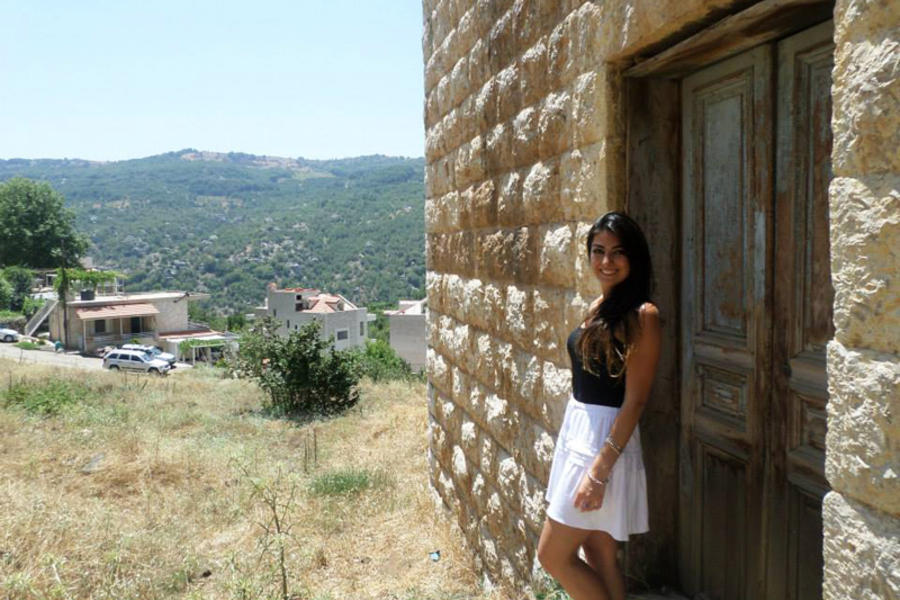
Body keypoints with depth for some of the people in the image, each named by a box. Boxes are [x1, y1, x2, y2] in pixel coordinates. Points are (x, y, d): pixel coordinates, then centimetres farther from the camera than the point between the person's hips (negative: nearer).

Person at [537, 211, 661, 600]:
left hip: (607, 440, -8)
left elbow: (634, 401, -18)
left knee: (553, 557, -1)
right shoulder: (598, 307, 9)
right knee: (596, 553, 15)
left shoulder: (641, 316, -15)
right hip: (576, 429, 8)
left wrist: (600, 469, -21)